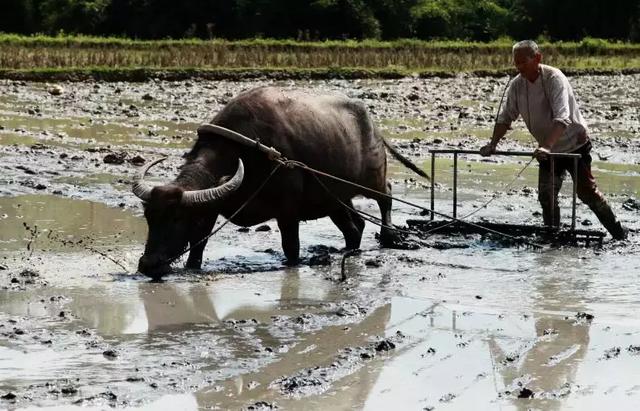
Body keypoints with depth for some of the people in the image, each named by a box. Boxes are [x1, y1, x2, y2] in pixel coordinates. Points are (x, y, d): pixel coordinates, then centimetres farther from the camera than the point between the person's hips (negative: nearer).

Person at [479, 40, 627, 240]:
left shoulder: (554, 78, -26)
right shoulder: (517, 85, -7)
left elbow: (562, 118, -37)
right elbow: (505, 117, 1)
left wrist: (547, 146, -49)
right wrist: (493, 144, -13)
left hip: (574, 144, -6)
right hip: (548, 150, 6)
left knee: (587, 192, -4)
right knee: (546, 195, -1)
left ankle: (619, 233, 9)